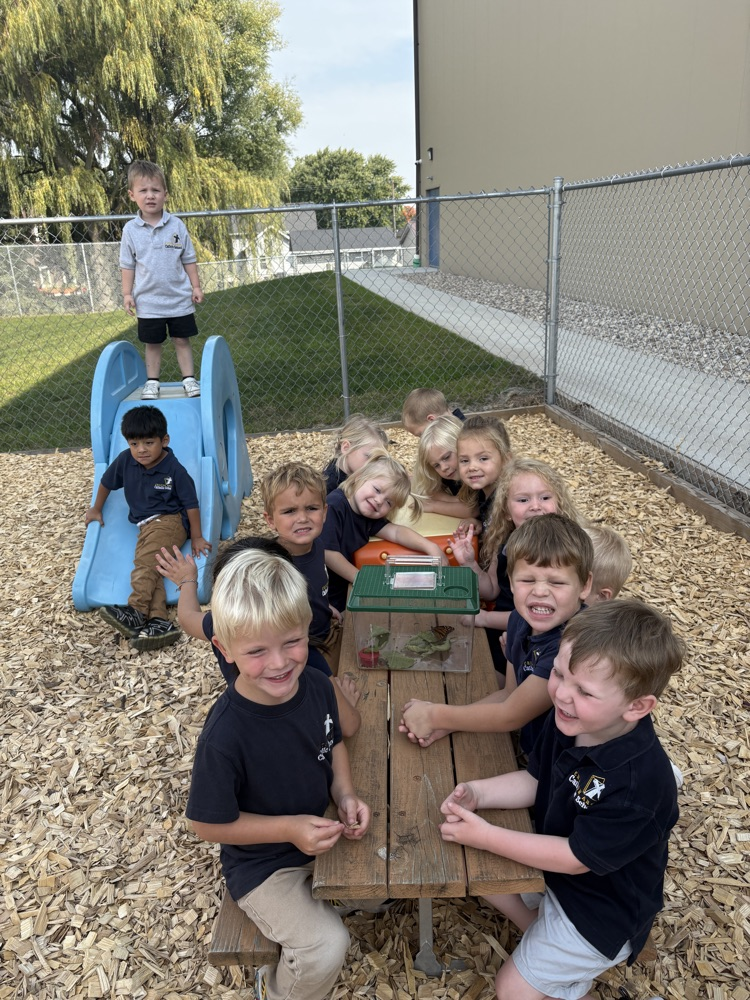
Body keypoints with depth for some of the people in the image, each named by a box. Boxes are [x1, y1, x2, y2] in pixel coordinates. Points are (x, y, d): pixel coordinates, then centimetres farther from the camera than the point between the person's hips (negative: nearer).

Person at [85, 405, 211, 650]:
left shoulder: (175, 470, -9)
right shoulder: (125, 460, 4)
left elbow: (191, 503, -5)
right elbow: (107, 482, 23)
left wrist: (197, 537, -5)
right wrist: (96, 509, 35)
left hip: (171, 521, -5)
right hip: (145, 526, 5)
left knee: (145, 560, -30)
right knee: (150, 569, -20)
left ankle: (136, 612, -41)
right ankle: (159, 622, -36)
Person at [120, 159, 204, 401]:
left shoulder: (176, 225, -3)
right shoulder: (130, 230, -3)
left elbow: (188, 259, 3)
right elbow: (127, 265, 3)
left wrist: (196, 286, 0)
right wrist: (127, 294, -1)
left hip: (180, 299, 0)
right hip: (148, 302, 0)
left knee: (182, 340, 9)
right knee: (152, 344, 10)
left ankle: (189, 379, 18)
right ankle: (152, 382, 20)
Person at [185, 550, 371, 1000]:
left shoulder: (317, 686, -17)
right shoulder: (225, 736, -33)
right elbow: (209, 825, -19)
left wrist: (346, 796, -13)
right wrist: (289, 828, -25)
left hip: (321, 835, 5)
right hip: (262, 864, -5)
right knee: (327, 947, -18)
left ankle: (322, 900, 29)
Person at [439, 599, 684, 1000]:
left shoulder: (640, 782, -37)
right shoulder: (568, 720, -17)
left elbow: (576, 857, -28)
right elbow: (535, 781, -1)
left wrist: (486, 836, -28)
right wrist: (478, 793, -19)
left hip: (601, 906, -6)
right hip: (554, 856, 7)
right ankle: (543, 937, 18)